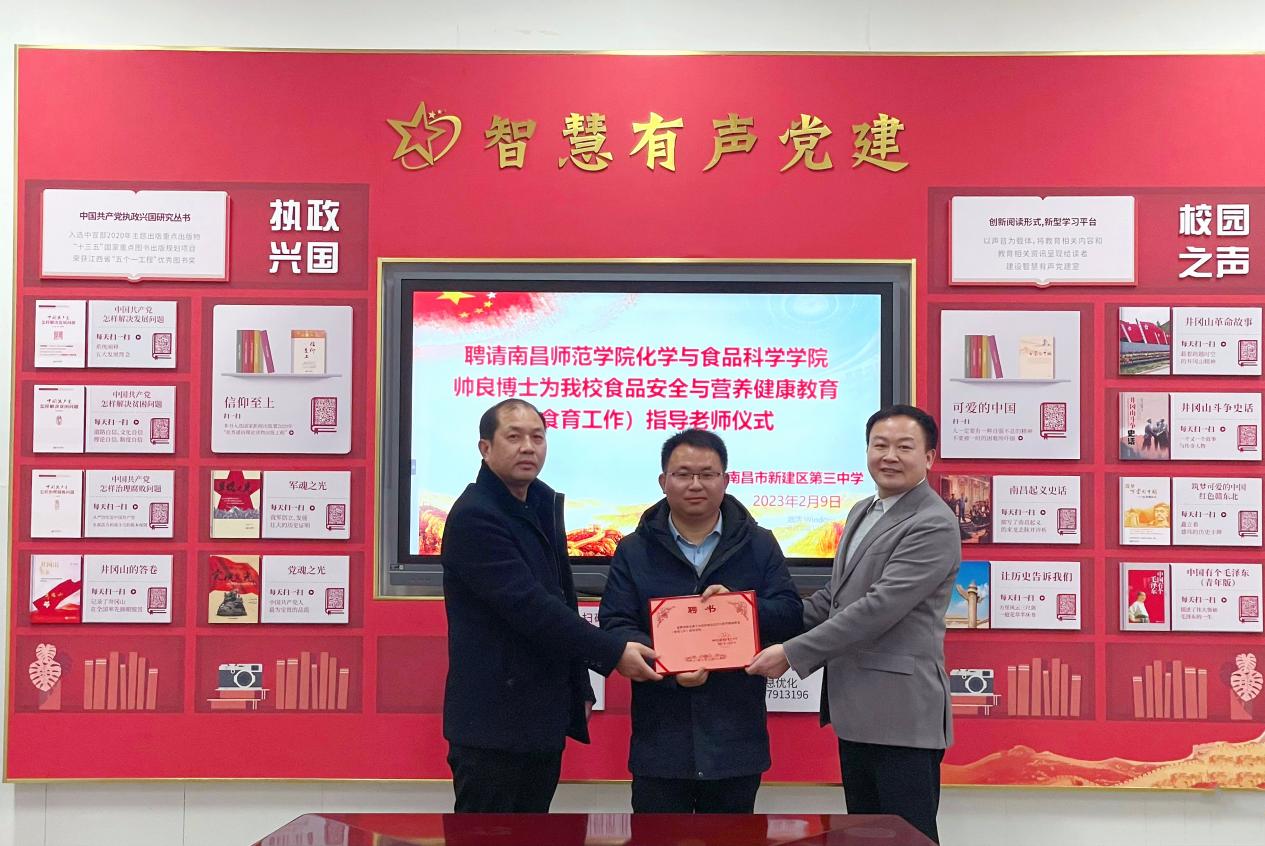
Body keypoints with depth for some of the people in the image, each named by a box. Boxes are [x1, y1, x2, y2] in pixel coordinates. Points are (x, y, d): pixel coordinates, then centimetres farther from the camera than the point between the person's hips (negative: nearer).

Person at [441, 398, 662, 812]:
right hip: (495, 720, -8)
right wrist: (613, 652, -21)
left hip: (544, 716, 8)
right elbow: (529, 606, -23)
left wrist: (580, 685, 16)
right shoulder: (473, 517, -16)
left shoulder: (543, 502, 11)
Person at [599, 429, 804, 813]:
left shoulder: (759, 546, 7)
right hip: (660, 741, 0)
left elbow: (791, 615, 1)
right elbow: (615, 624, -3)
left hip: (736, 739, 1)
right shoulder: (633, 551, 5)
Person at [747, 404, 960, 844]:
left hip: (901, 711, -9)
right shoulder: (862, 512, 15)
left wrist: (793, 653, -19)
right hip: (856, 709, 9)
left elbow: (878, 608, -21)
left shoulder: (934, 525, -14)